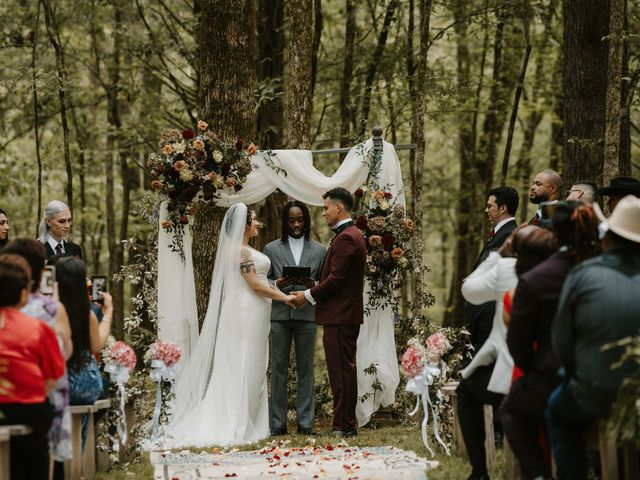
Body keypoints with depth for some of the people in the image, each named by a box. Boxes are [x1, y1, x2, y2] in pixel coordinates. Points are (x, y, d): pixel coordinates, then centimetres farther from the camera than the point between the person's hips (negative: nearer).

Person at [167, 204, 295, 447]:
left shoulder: (241, 248, 15)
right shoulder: (241, 250, -15)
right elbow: (254, 285, -17)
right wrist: (284, 297, -9)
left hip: (247, 312, 10)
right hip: (247, 312, -10)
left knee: (250, 369, 10)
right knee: (244, 368, -6)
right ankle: (236, 426, -4)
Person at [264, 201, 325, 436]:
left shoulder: (318, 250, 11)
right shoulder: (272, 249, 9)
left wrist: (313, 285, -11)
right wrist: (278, 284, -12)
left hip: (306, 315, 0)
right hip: (280, 315, 0)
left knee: (306, 369, 3)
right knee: (279, 368, 1)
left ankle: (306, 422, 6)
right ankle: (277, 423, 4)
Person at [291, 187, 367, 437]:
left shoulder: (345, 238, -16)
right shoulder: (352, 235, 17)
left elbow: (336, 279, -20)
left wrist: (309, 295, -9)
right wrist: (313, 293, 14)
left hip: (340, 315, -11)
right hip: (345, 314, 11)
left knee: (342, 370, -7)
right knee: (344, 370, 13)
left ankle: (344, 425, -5)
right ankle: (346, 423, 17)